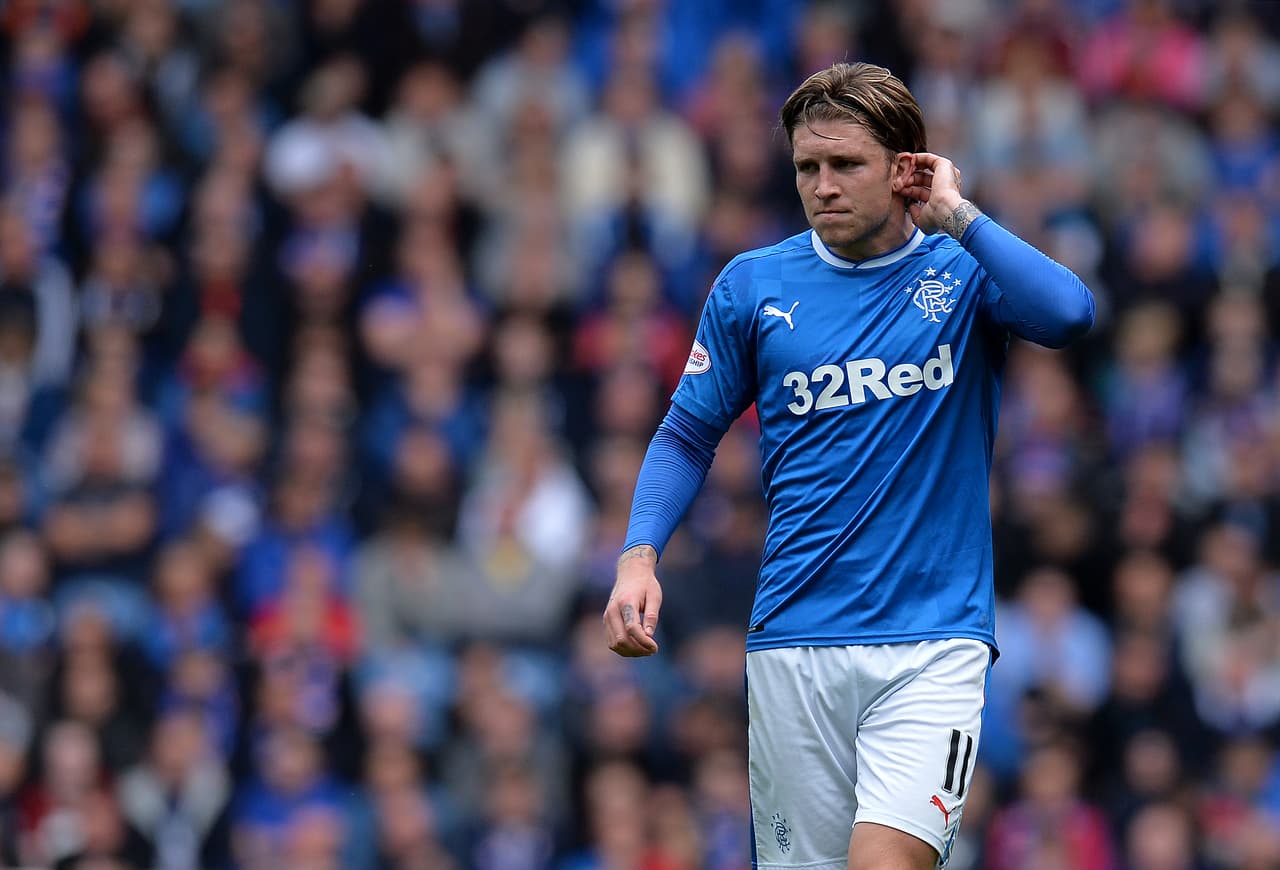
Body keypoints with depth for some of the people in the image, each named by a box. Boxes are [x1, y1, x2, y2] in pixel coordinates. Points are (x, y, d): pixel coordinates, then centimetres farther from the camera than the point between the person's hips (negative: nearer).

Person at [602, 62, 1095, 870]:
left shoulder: (966, 270, 1)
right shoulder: (753, 285, 7)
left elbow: (1068, 313, -20)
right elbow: (689, 435, 15)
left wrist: (957, 214, -12)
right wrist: (639, 556, -1)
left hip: (933, 642, -2)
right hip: (793, 643, 3)